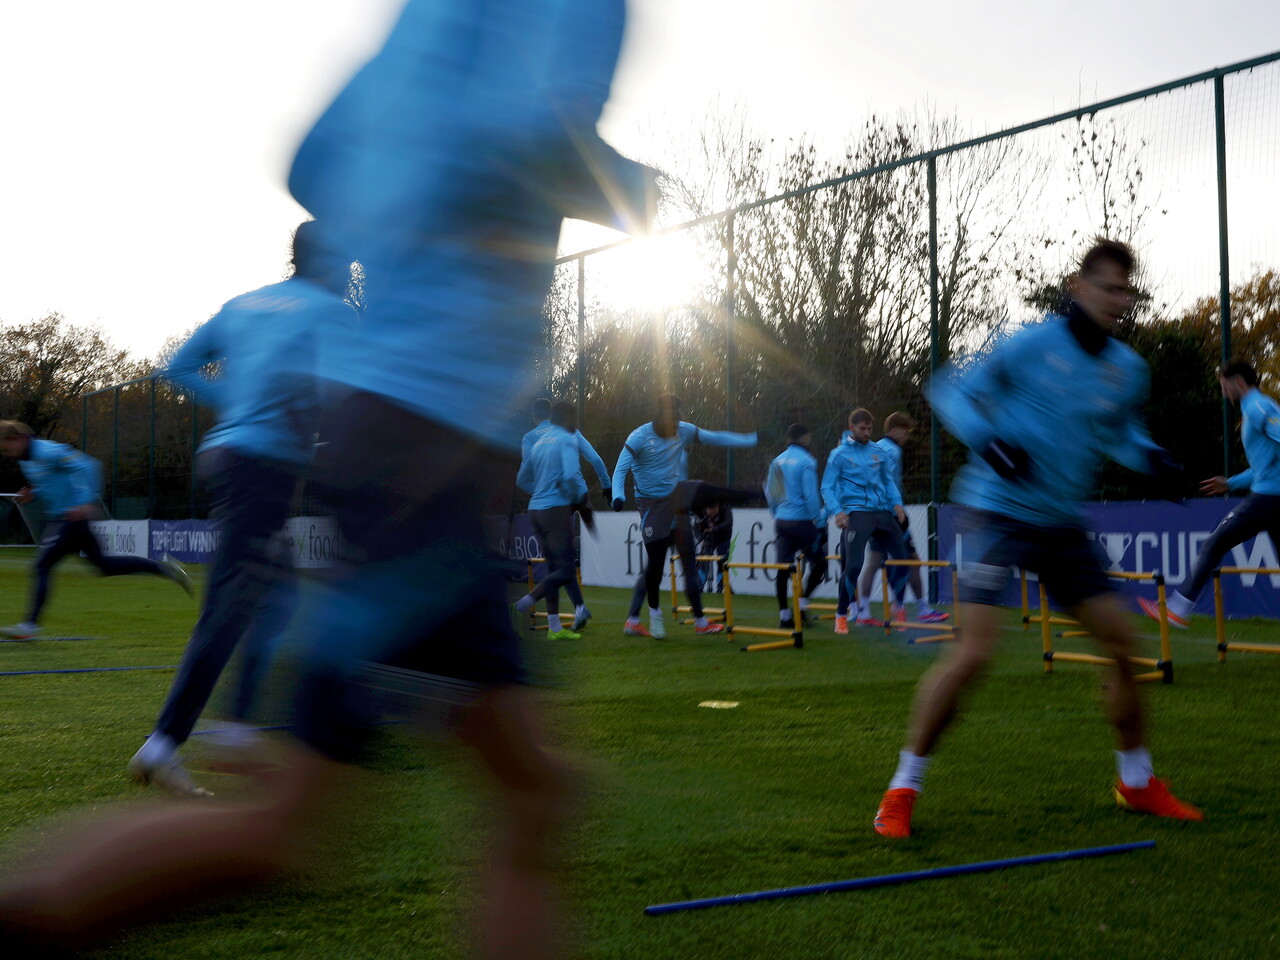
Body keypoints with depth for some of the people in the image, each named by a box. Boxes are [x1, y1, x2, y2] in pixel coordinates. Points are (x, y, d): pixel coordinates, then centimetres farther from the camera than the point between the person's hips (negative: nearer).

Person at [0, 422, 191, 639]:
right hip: (60, 518, 10)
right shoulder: (25, 460, 12)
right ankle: (162, 568, 21)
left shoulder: (48, 452, -18)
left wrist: (87, 502, -27)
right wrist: (34, 493, 7)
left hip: (71, 517, -10)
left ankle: (30, 625, -5)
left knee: (41, 567, -10)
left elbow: (87, 466, -22)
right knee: (104, 565, 15)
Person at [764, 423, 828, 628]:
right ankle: (802, 605, 0)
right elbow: (811, 496, -15)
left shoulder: (778, 461, 9)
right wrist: (820, 523, -11)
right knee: (819, 563, 8)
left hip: (781, 521, 6)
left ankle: (784, 614, 7)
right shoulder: (806, 461, -11)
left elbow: (769, 492, 15)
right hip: (802, 521, -6)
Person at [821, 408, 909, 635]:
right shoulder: (839, 454, 2)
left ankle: (898, 607, 25)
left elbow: (888, 481, 21)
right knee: (853, 565, -15)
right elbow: (827, 488, 1)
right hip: (856, 513, -5)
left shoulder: (878, 452, 13)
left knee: (902, 558, 3)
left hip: (882, 513, 5)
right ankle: (841, 615, 1)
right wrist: (836, 511, -14)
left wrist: (897, 503, 4)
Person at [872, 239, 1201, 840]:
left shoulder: (1127, 370, 6)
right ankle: (903, 789, -3)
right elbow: (951, 389, -7)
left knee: (1121, 640, 5)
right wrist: (987, 439, -24)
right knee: (973, 650, -16)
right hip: (1000, 512, -6)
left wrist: (1150, 458, 2)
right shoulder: (1034, 344, -11)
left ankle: (1137, 782, 26)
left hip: (1062, 522, 7)